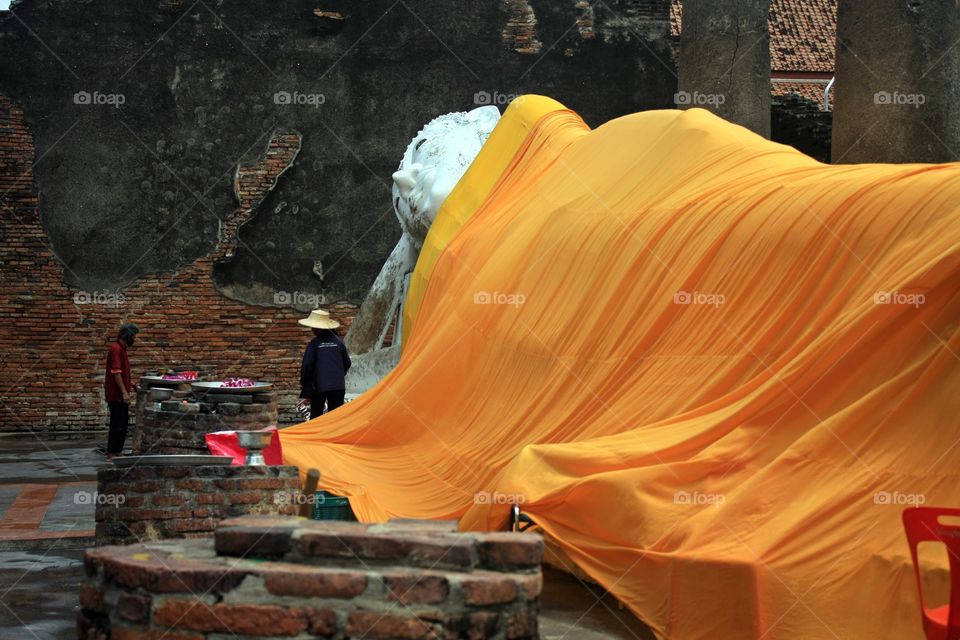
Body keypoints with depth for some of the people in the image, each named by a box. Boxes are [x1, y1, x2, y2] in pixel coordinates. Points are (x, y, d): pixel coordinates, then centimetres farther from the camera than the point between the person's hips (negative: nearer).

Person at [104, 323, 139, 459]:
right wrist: (124, 392, -25)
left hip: (121, 394, 10)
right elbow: (116, 372, -23)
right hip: (116, 395, -10)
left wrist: (128, 386, 23)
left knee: (123, 424, 13)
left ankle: (118, 451, 19)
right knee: (117, 424, -5)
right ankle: (111, 453, 0)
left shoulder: (122, 349, 14)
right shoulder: (116, 349, -17)